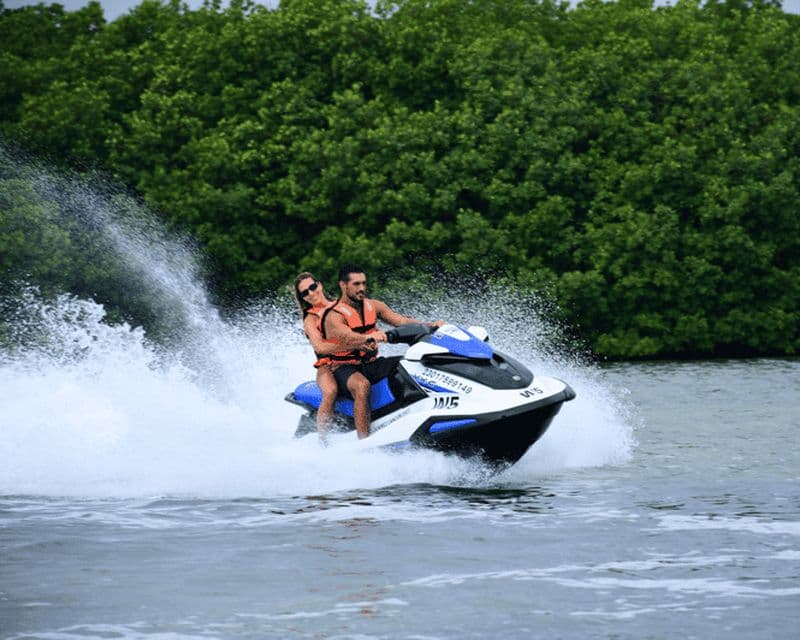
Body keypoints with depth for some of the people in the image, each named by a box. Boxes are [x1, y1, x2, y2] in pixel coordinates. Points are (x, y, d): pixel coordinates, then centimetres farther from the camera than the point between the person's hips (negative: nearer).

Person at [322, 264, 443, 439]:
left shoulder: (373, 306, 8)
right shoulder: (334, 316, -13)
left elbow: (402, 321, 1)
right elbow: (348, 338, -32)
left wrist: (430, 325, -15)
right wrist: (370, 338, -53)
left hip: (371, 364, 7)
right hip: (345, 369, -6)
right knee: (362, 385, -41)